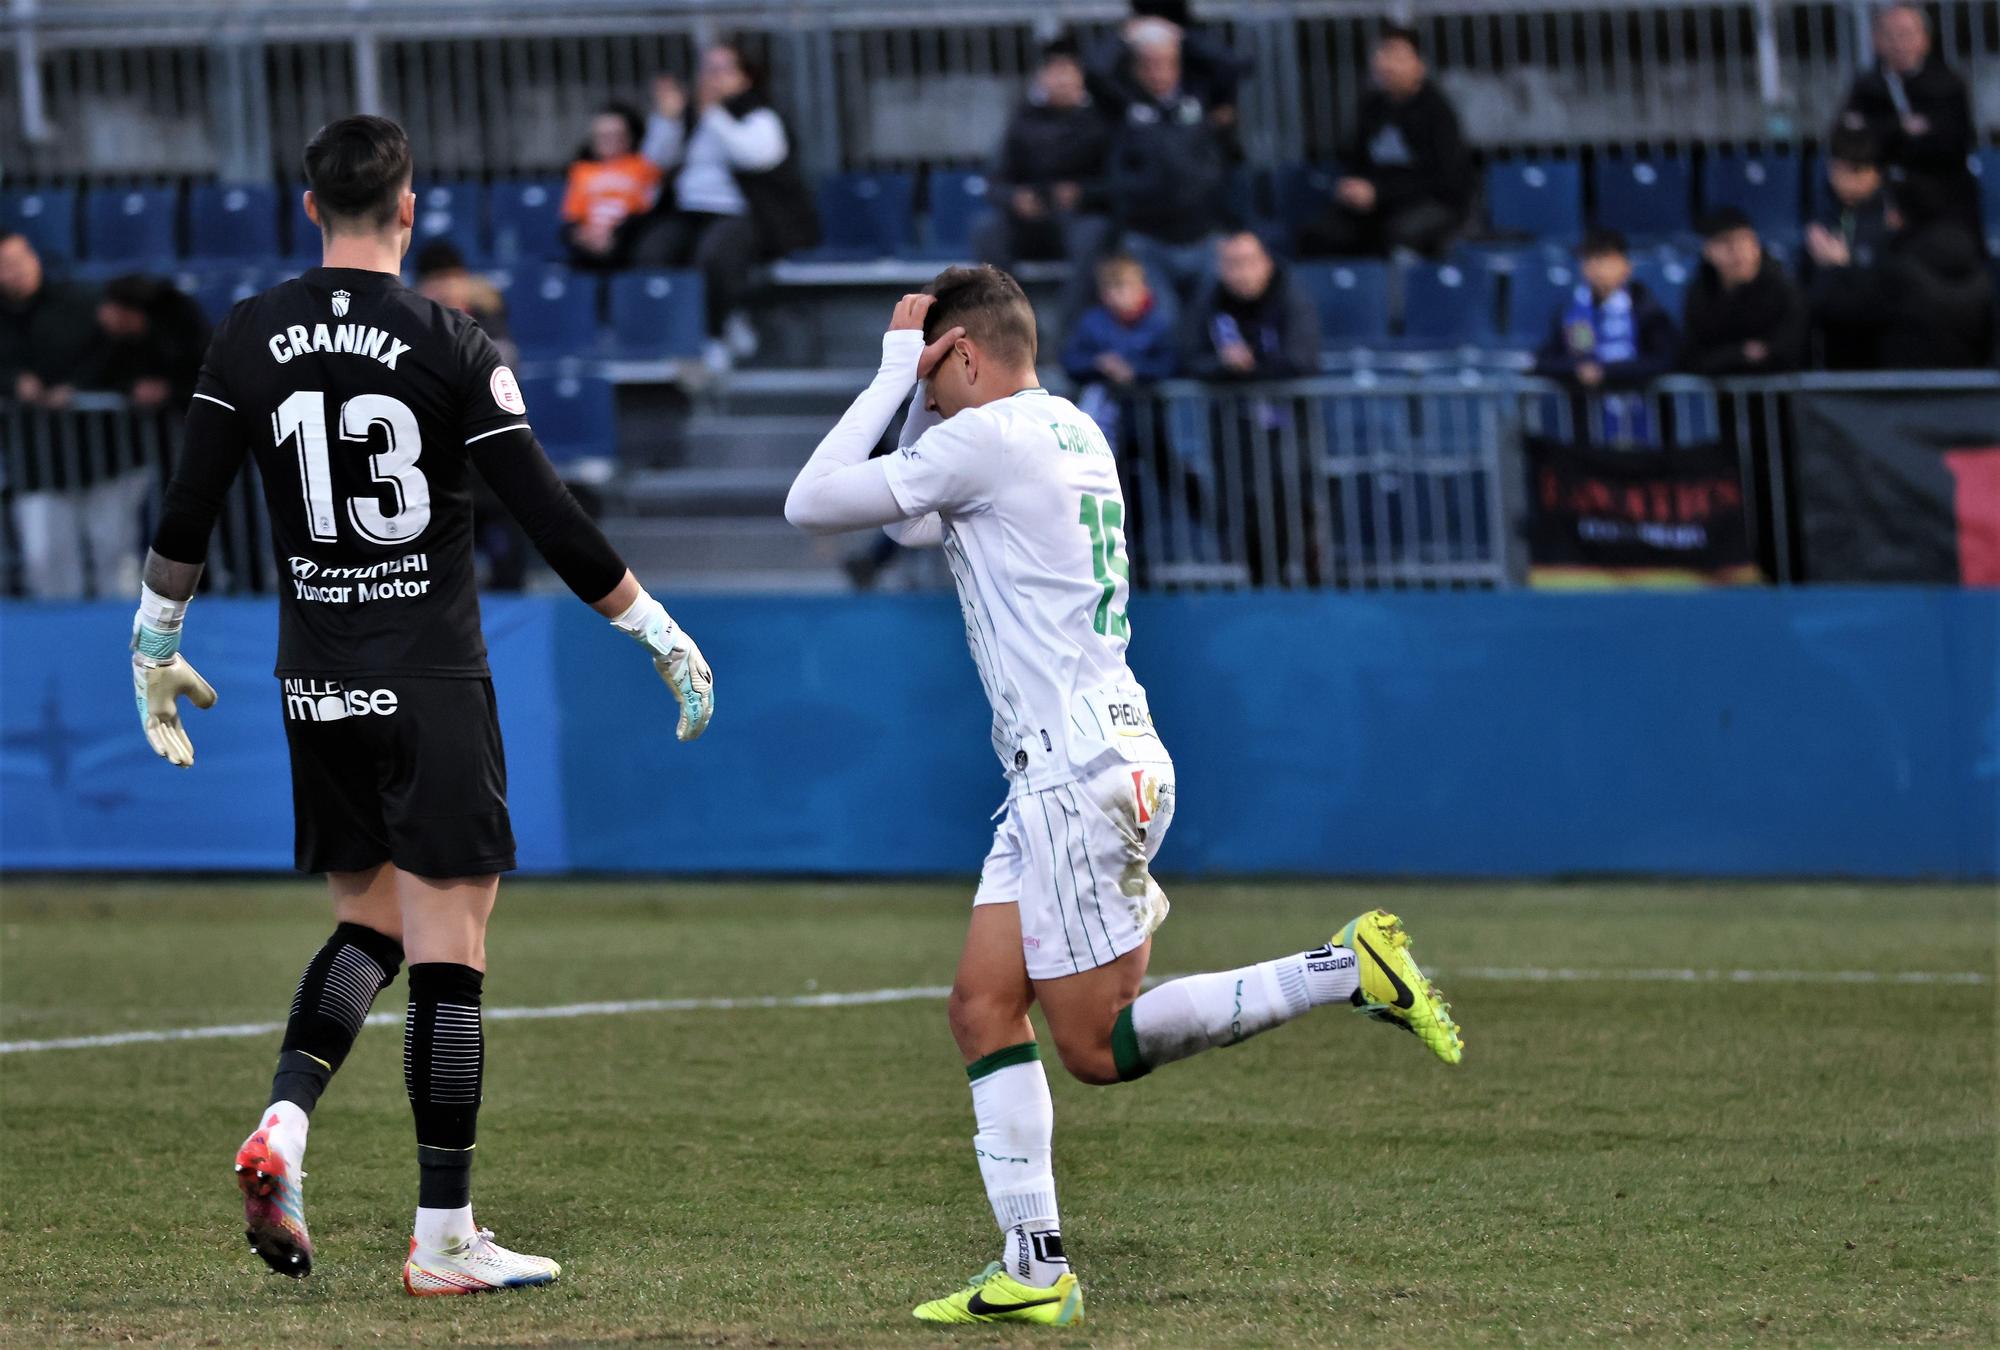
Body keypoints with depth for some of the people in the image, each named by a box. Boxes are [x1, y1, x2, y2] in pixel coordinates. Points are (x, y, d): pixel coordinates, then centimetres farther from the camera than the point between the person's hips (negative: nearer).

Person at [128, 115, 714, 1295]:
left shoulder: (251, 338, 1)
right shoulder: (451, 347, -10)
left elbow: (188, 511, 3)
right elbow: (549, 519, -9)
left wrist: (156, 648, 17)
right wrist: (660, 633, 1)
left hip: (316, 688, 5)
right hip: (431, 686, -5)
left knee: (369, 928, 18)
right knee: (448, 954, -1)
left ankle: (284, 1123, -7)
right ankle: (445, 1238, 0)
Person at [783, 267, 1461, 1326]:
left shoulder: (989, 439, -12)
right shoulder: (1073, 433, 16)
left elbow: (812, 504, -9)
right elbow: (913, 522, 27)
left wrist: (894, 370, -4)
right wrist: (917, 391, 16)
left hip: (1078, 770, -10)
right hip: (1081, 763, 10)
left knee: (1100, 1047, -4)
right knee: (984, 1008, 7)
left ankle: (1352, 971, -8)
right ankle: (1035, 1267, 3)